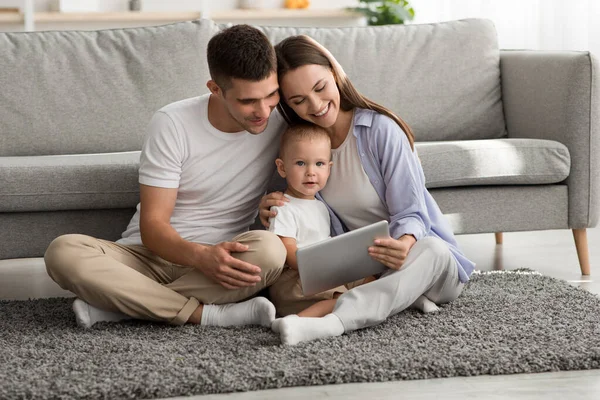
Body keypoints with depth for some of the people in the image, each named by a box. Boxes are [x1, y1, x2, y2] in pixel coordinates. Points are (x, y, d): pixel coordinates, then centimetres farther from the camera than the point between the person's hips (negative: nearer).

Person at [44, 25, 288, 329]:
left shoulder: (281, 121, -5)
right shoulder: (173, 124, -10)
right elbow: (152, 225, -13)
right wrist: (201, 256, -34)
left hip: (222, 259, 1)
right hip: (150, 255, -1)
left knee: (270, 250, -35)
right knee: (63, 251, -30)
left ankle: (110, 306, -24)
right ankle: (208, 314, -29)